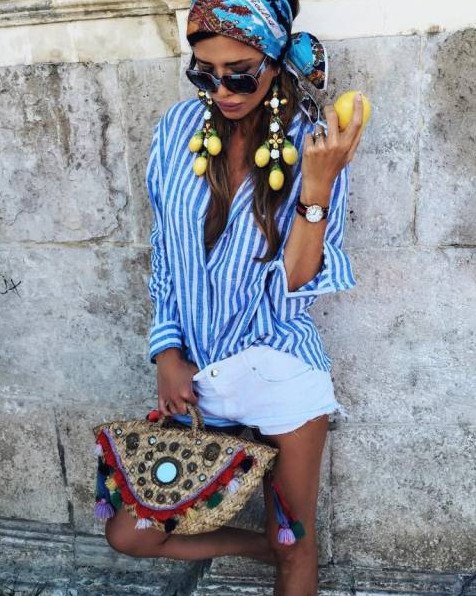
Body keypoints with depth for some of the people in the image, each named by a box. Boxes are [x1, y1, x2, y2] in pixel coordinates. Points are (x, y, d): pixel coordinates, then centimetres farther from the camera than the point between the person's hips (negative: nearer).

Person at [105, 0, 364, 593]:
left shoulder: (313, 144, -9)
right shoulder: (179, 128, -2)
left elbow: (291, 290, -14)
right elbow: (164, 255, 7)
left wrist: (317, 185, -26)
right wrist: (168, 354, 0)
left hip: (278, 369, -3)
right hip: (193, 372, 4)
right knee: (127, 534, 10)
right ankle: (261, 544, 31)